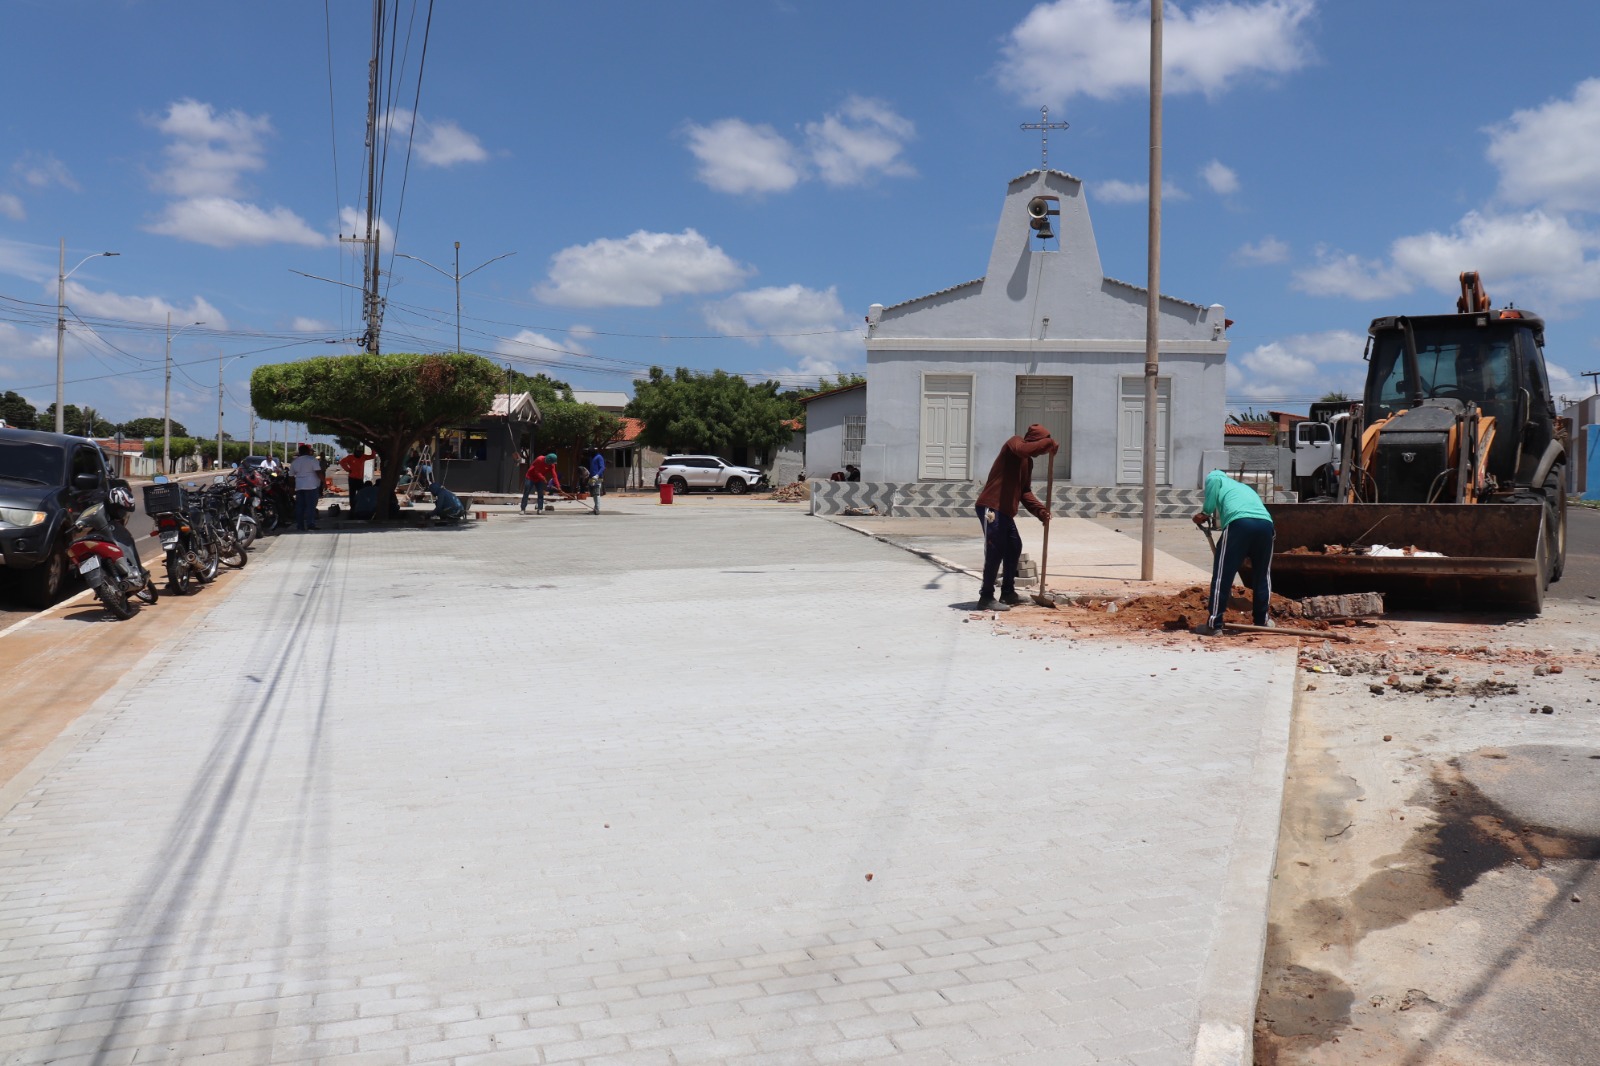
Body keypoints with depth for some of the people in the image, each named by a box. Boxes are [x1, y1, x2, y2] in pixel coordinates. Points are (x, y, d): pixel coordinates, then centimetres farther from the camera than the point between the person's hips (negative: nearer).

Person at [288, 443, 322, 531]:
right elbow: (318, 472, -12)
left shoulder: (295, 461, 14)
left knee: (299, 507, 7)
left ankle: (300, 525, 7)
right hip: (311, 486, -6)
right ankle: (310, 524, -11)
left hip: (299, 487, 6)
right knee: (311, 506, -6)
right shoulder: (312, 459, -4)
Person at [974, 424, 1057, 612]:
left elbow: (1025, 491, 18)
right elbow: (1023, 450, -30)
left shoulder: (1028, 462, 20)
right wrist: (1049, 443, -21)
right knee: (995, 552, -9)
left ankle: (1008, 593, 29)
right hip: (991, 507, -10)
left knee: (1014, 548, 18)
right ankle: (986, 598, -3)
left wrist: (1040, 510, 4)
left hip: (1005, 510, 10)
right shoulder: (1014, 443, -5)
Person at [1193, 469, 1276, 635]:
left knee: (1222, 575, 1)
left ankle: (1214, 624, 1)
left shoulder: (1216, 477, 28)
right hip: (1265, 523, 5)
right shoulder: (1245, 488, 43)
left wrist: (1205, 513, 11)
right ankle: (1262, 619, 30)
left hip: (1240, 522, -5)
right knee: (1263, 575, 22)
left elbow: (1214, 478, 2)